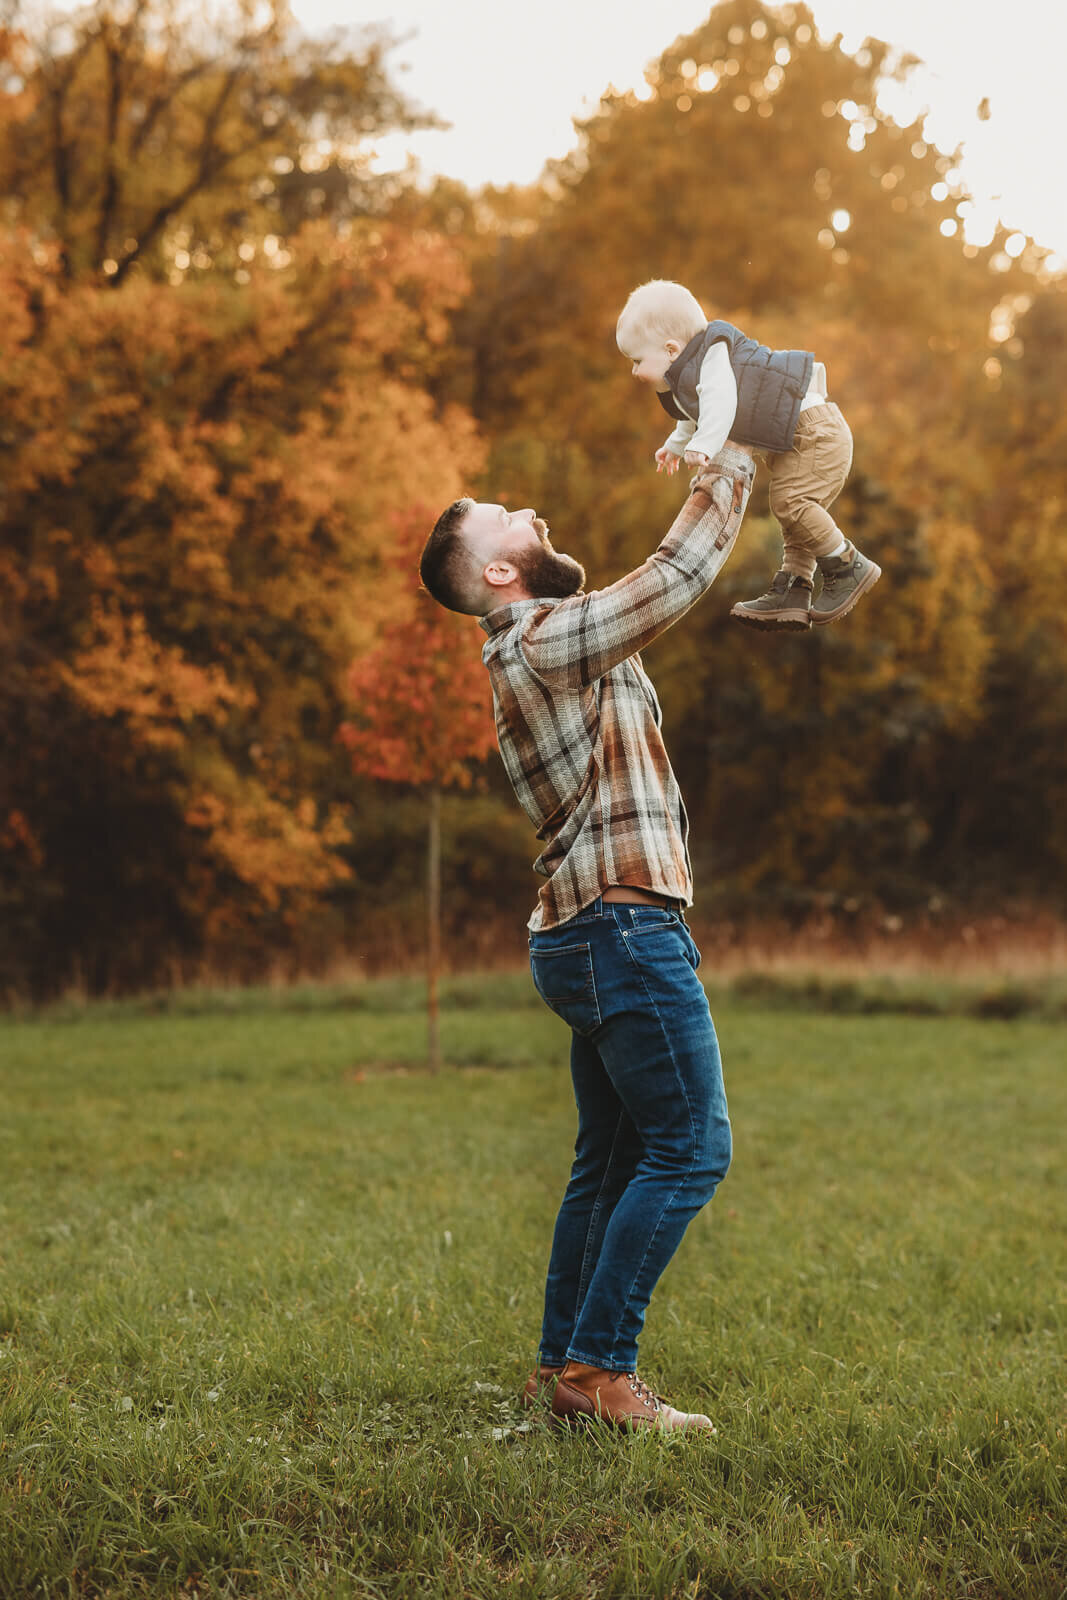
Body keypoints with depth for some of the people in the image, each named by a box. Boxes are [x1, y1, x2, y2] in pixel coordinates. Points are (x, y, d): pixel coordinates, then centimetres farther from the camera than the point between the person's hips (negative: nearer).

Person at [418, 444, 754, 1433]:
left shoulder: (546, 643, 18)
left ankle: (562, 1368, 17)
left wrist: (708, 475, 24)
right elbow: (679, 574, -13)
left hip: (588, 936, 11)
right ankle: (598, 1370, -10)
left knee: (611, 1164, 13)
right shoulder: (548, 640, -12)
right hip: (626, 925, -11)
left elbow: (659, 583, 29)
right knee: (690, 1149, -10)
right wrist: (729, 469, 1)